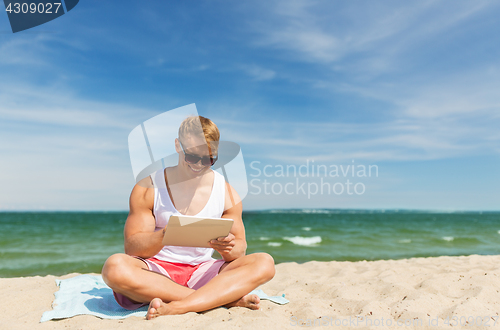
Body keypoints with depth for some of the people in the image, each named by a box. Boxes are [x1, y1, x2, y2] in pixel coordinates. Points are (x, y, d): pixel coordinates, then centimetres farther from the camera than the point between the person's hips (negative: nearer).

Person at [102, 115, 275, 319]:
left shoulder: (227, 193, 2)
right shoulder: (147, 189, -2)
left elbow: (240, 248, 3)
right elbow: (131, 247, -7)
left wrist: (229, 249, -22)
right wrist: (163, 236, -29)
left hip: (202, 272, 2)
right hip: (157, 272, -1)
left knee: (264, 263, -20)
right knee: (115, 266, -34)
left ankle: (176, 308, -29)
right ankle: (226, 297, -25)